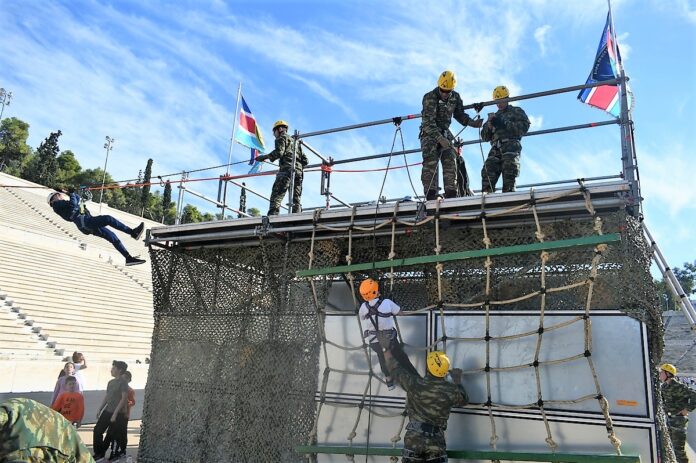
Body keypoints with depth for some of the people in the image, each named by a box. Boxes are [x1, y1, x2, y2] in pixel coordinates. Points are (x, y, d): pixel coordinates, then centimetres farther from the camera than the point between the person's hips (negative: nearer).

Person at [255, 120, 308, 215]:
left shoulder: (282, 138, 10)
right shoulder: (296, 142, 32)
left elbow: (279, 152, -10)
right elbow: (305, 161, 24)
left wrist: (265, 157, -2)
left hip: (287, 169, -7)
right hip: (299, 171, 7)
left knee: (276, 196, -15)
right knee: (296, 200, 2)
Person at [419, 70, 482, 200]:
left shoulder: (455, 97, 2)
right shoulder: (429, 97, -16)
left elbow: (460, 114, 16)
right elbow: (428, 121, -24)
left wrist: (472, 122, -3)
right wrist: (439, 138, -35)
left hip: (445, 133, 5)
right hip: (429, 134, -5)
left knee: (450, 162, -7)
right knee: (431, 163, -17)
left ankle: (451, 194, -10)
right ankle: (431, 194, -21)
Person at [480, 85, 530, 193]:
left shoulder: (516, 111, 20)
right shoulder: (494, 116, 33)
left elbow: (524, 127, 1)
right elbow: (485, 137, 24)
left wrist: (504, 124, -7)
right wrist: (489, 125, 3)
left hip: (511, 145, -4)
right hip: (496, 148, 4)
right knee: (488, 171, -17)